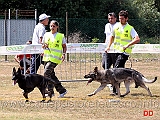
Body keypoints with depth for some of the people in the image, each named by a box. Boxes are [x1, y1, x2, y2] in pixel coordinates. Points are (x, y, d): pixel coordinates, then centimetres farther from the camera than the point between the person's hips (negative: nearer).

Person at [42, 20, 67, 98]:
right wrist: (44, 46, -5)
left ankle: (50, 92, -11)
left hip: (55, 58, -6)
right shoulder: (46, 35, 11)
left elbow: (64, 46, 7)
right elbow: (43, 45, 17)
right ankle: (62, 90, 16)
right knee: (51, 75, 6)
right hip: (47, 57, 6)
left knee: (46, 73, -17)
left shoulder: (61, 36, 1)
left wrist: (64, 54, -8)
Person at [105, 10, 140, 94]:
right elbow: (112, 36, 27)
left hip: (124, 52, -6)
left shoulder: (130, 28, -7)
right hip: (116, 51, 6)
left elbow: (137, 39, -17)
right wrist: (109, 46, 16)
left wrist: (128, 45, -27)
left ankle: (115, 90, -17)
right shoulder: (116, 27, 10)